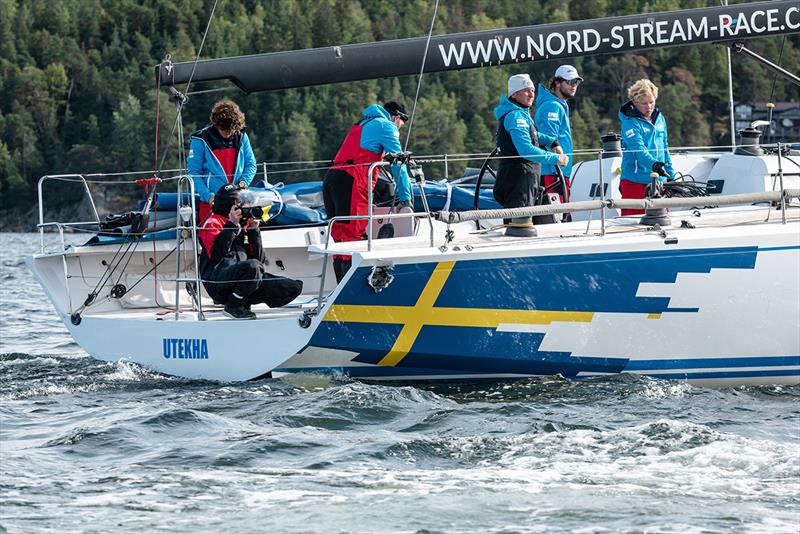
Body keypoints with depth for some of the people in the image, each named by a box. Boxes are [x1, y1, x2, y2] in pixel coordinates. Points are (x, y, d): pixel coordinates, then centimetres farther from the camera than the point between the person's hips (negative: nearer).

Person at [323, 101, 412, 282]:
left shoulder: (362, 125, 33)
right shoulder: (386, 126, 6)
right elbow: (398, 164, 1)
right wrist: (405, 198, 4)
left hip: (330, 178, 8)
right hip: (351, 181, -8)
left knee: (341, 239, 7)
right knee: (353, 235, -14)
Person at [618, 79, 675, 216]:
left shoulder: (659, 118, 11)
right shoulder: (630, 123, -11)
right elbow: (638, 149, -25)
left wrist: (671, 174, 17)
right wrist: (653, 164, -41)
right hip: (635, 181, -6)